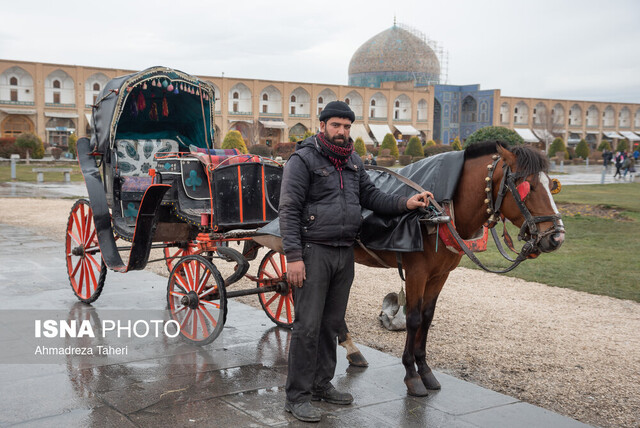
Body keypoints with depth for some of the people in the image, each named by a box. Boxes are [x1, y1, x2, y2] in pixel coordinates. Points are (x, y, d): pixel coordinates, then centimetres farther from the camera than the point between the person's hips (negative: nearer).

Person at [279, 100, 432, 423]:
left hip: (344, 253, 7)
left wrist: (404, 203, -5)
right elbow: (289, 211, -13)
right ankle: (297, 396, 5)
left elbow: (371, 196, 12)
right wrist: (293, 256, -20)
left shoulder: (353, 161, 14)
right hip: (314, 251, -7)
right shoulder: (303, 160, -9)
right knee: (308, 325, -5)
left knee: (332, 323, 15)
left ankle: (321, 383, 29)